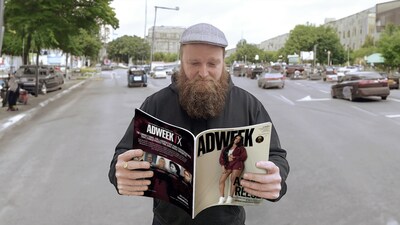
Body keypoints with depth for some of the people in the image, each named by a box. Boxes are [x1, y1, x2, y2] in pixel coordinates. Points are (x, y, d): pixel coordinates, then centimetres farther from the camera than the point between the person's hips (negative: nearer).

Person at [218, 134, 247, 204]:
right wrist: (223, 167, -4)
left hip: (237, 165, -3)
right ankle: (221, 198, -10)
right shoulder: (226, 148, 20)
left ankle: (229, 198, -9)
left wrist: (233, 158, -5)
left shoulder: (241, 148, 16)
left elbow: (244, 157, 0)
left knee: (233, 181, -12)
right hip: (228, 165, 3)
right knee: (221, 180, -11)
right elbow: (221, 157, 10)